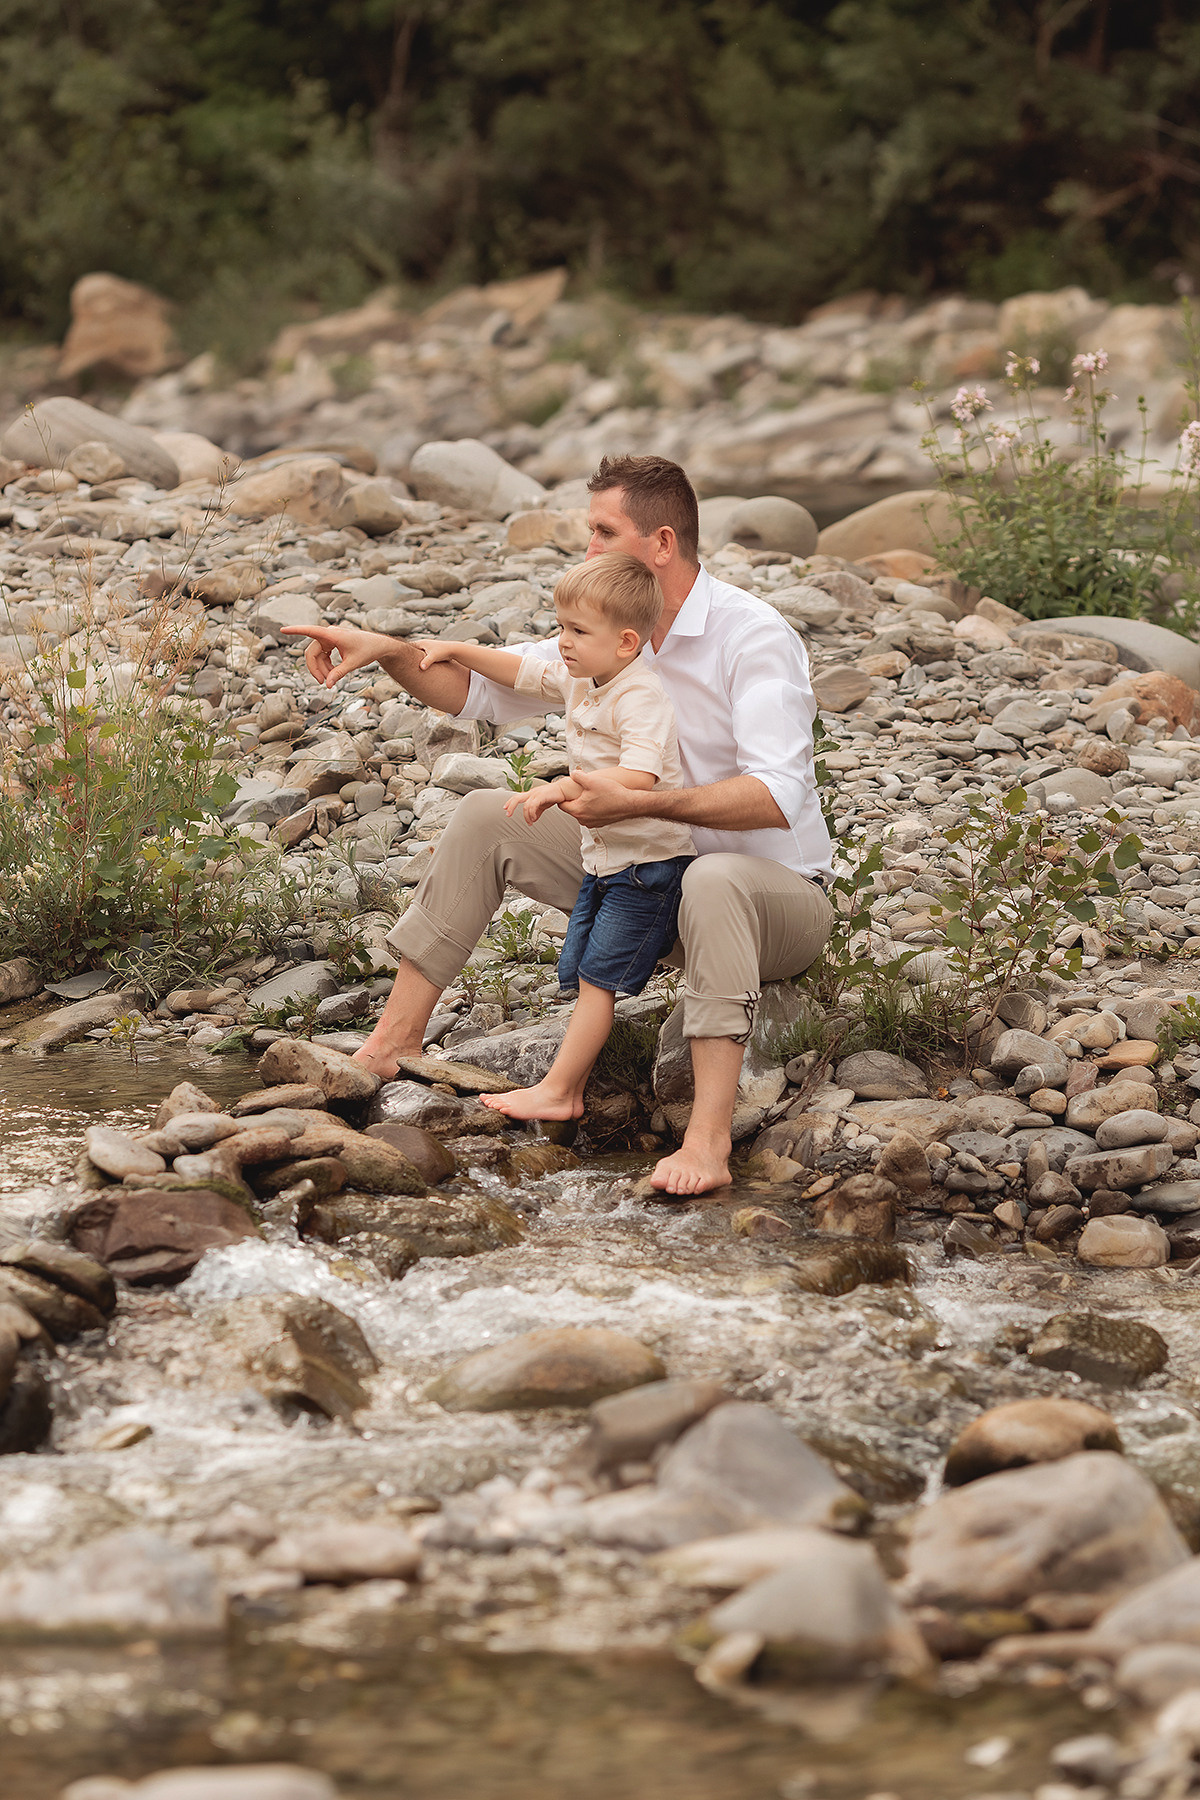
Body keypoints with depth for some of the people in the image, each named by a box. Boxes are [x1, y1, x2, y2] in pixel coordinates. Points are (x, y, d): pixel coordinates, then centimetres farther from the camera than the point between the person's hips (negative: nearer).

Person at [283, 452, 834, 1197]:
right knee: (488, 817, 2)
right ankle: (398, 1037, 2)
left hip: (781, 891, -8)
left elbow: (778, 794, -35)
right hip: (650, 877, 8)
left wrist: (636, 803, -42)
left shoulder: (753, 636, -23)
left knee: (713, 882, -44)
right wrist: (388, 651, -8)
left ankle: (708, 1139, -52)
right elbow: (480, 691, 10)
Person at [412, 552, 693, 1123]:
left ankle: (554, 1091, -8)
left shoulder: (641, 696, -23)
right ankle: (572, 1090, 12)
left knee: (597, 975, -9)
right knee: (581, 976, 9)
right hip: (603, 859, 10)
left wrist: (562, 788, -41)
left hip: (649, 863, -10)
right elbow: (523, 672, 24)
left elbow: (639, 776, -36)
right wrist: (454, 651, 22)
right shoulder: (579, 680, 6)